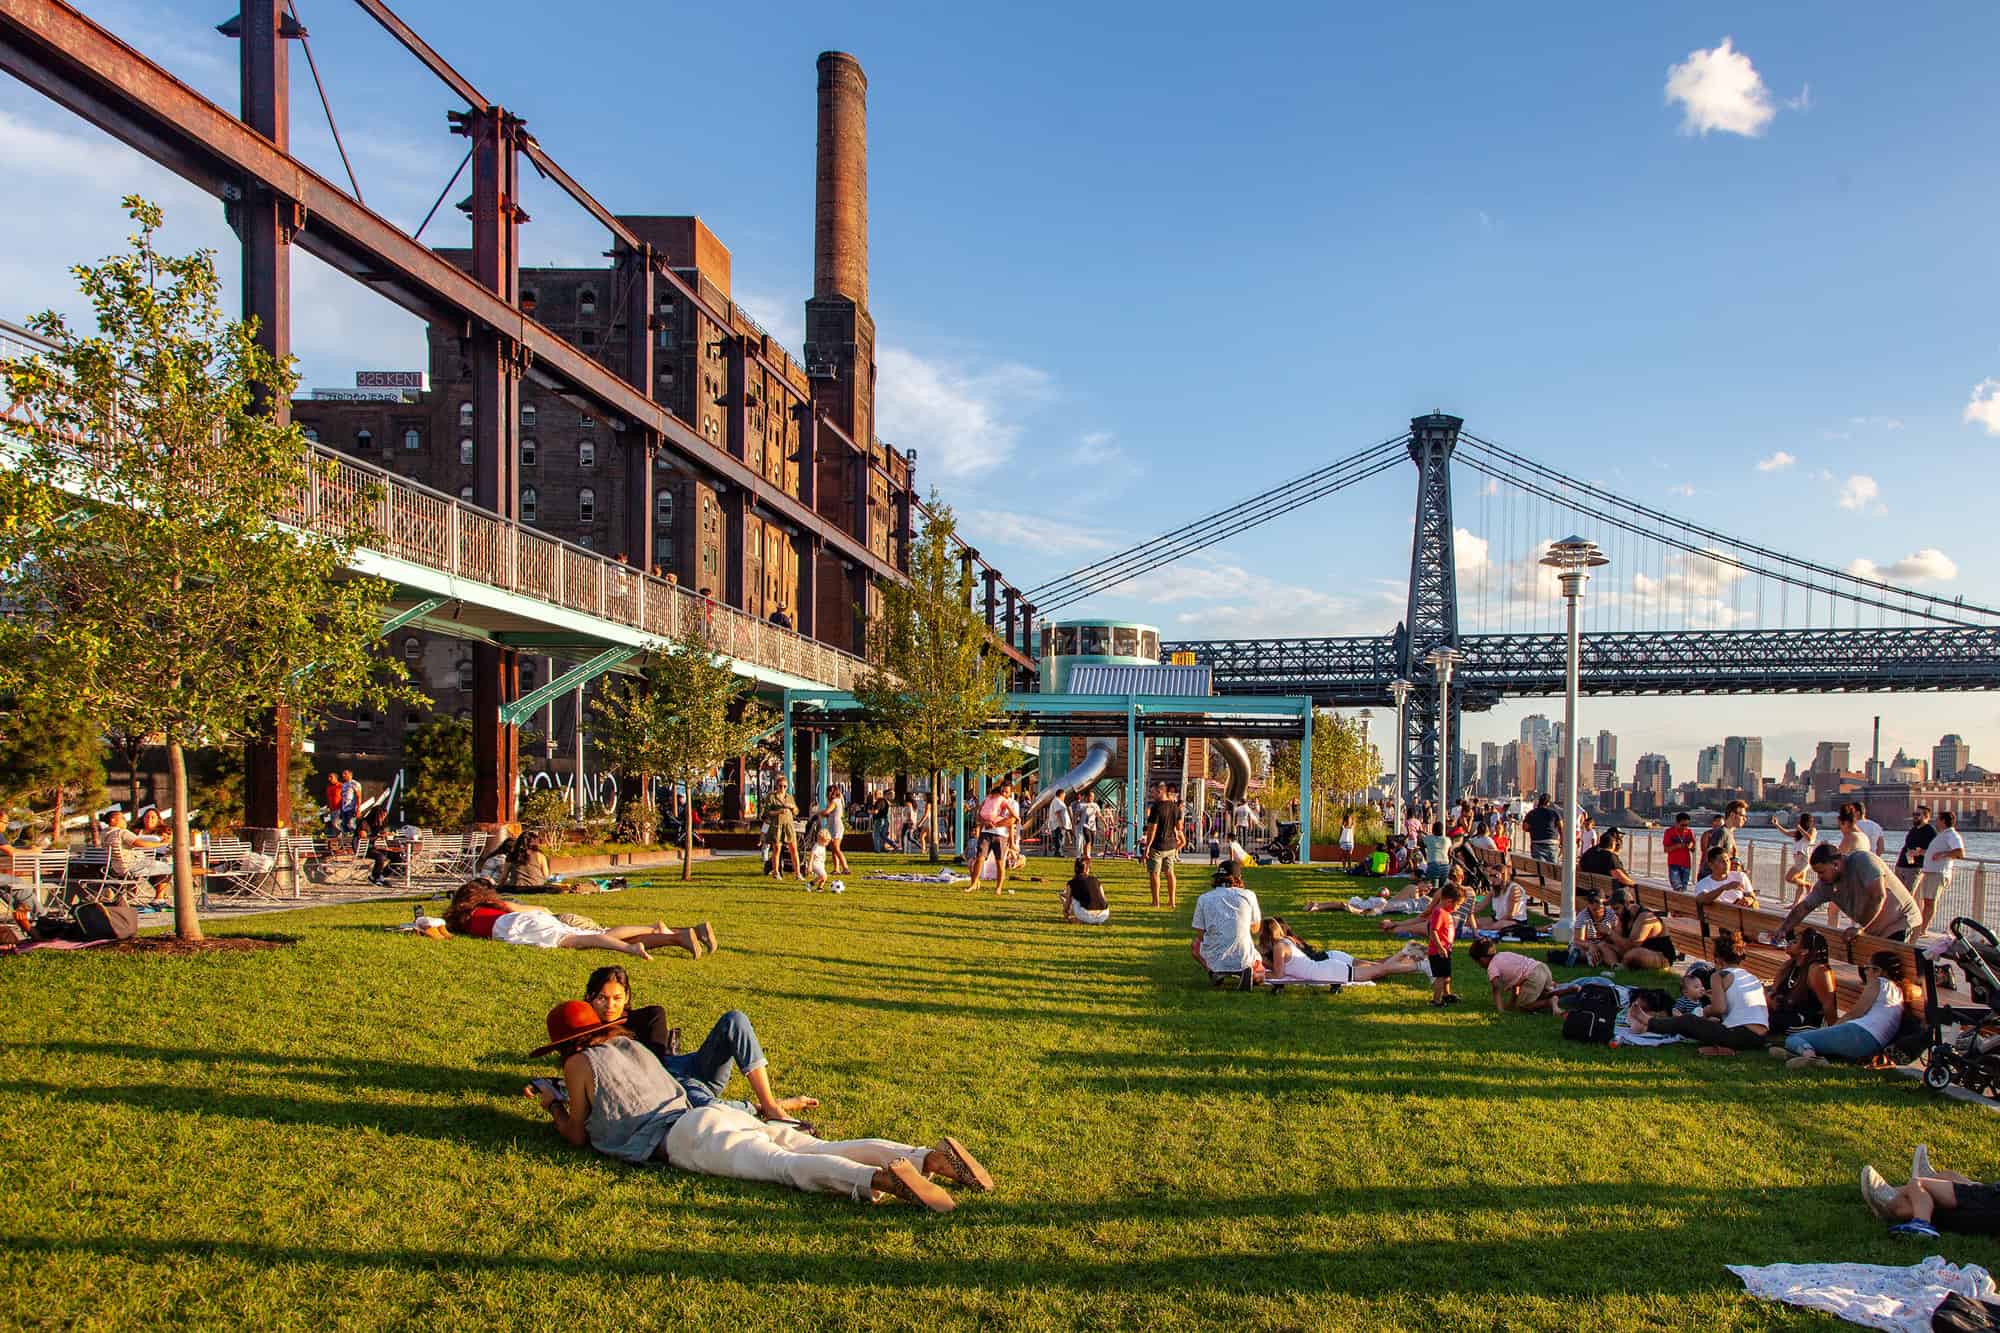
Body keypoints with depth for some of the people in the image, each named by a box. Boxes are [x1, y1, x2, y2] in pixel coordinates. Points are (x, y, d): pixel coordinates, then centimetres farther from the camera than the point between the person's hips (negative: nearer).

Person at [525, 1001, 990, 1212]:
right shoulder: (632, 1044, 32)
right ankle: (930, 1157, -27)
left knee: (784, 1165, -28)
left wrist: (552, 1106, 38)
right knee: (822, 1150, -9)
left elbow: (577, 1136, 19)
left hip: (682, 1136, -6)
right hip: (719, 1111, 6)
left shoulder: (579, 1064, 12)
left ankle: (879, 1178, -54)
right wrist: (560, 1099, 60)